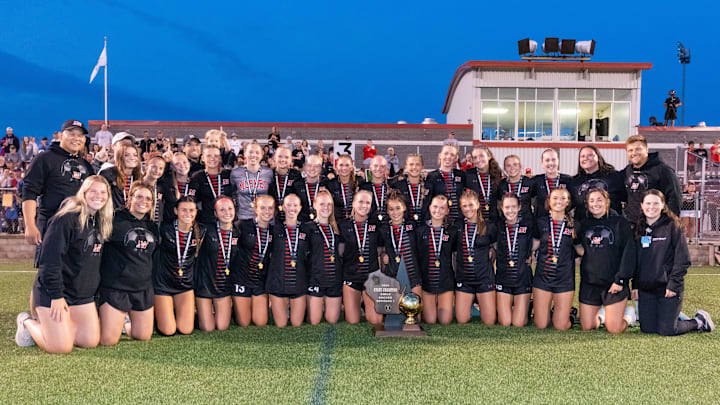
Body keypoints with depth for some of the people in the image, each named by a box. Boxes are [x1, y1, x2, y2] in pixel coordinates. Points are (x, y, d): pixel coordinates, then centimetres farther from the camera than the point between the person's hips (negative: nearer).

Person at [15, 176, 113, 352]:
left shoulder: (101, 222, 7)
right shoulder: (66, 219, -18)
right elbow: (50, 259, -21)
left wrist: (96, 290, 11)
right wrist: (56, 296, -21)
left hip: (84, 294, 8)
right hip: (53, 291, -8)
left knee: (90, 342, 2)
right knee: (62, 347, -9)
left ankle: (50, 324, 24)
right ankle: (28, 323, 19)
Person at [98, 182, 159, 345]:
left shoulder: (152, 227, 11)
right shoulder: (116, 221, -10)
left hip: (144, 289, 6)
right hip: (115, 287, -6)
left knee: (143, 336, 9)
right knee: (109, 340, -6)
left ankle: (126, 322, 39)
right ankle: (100, 320, 26)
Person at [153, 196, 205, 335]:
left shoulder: (200, 232, -4)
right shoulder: (164, 229, -15)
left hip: (185, 284, 3)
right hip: (163, 283, -3)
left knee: (186, 330, -1)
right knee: (168, 331, -6)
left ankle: (174, 312, 28)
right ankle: (158, 313, 24)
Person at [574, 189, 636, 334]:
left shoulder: (620, 223, -1)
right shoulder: (583, 225, 10)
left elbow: (629, 252, -5)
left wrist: (620, 279, -11)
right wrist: (578, 247, 2)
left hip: (614, 283, -3)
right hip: (589, 283, 4)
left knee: (614, 330, -4)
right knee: (587, 327, 4)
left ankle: (628, 313, 27)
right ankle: (602, 312, 34)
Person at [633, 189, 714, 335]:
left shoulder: (672, 226, -6)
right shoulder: (639, 229, 10)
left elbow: (682, 259, -9)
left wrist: (673, 284, -15)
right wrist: (635, 285, 8)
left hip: (668, 287, -5)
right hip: (646, 289, 5)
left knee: (667, 331, -4)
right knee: (647, 329, 3)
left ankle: (700, 321, 21)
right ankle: (672, 317, 30)